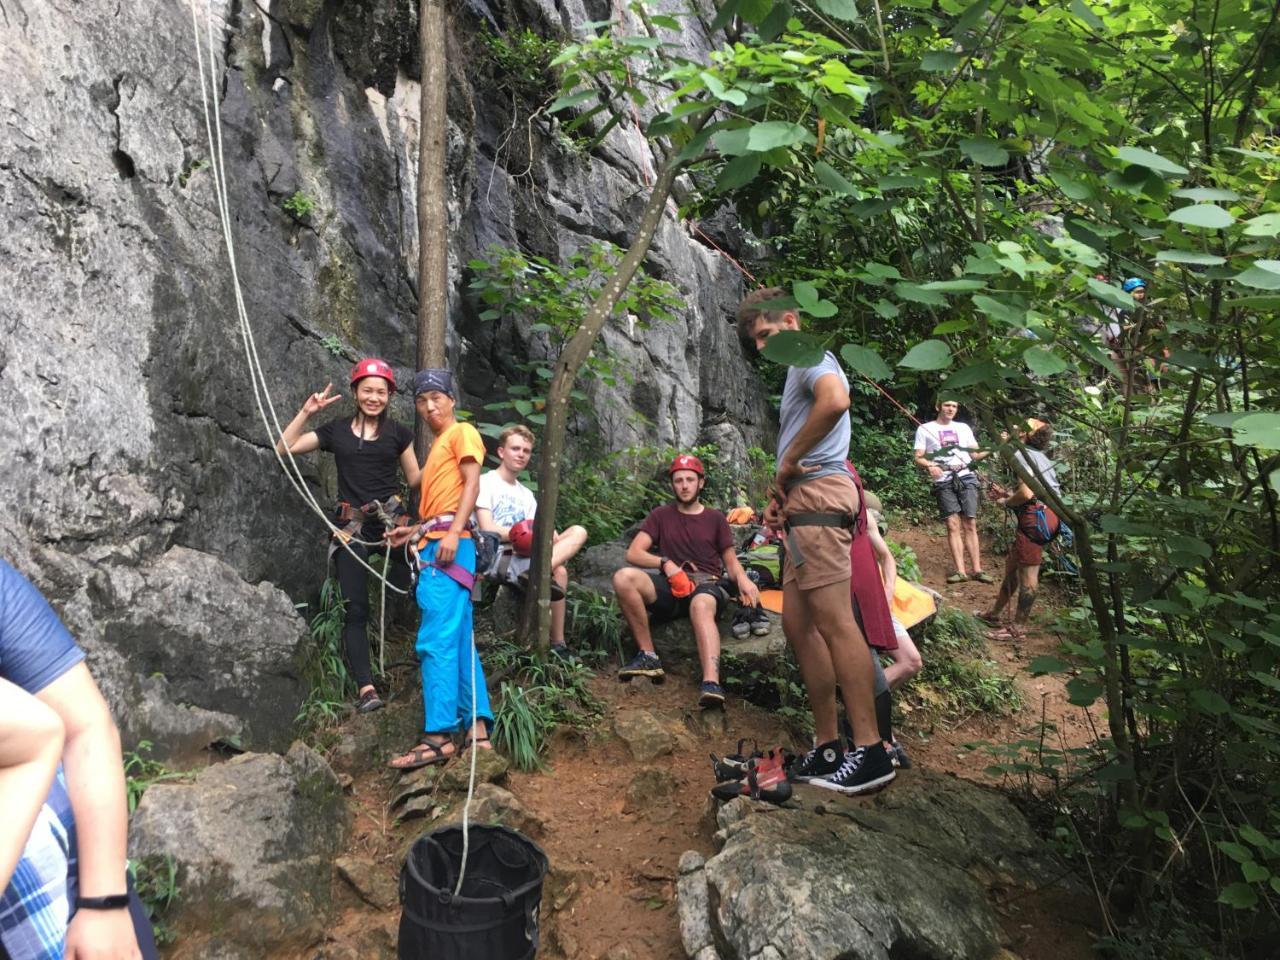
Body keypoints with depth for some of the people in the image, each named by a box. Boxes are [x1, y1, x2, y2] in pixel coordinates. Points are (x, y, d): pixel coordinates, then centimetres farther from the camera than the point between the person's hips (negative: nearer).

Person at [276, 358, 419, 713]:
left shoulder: (398, 433, 8)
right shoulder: (336, 430, 10)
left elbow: (415, 480, 12)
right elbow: (284, 448, 10)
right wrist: (306, 412, 2)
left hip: (391, 520, 0)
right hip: (350, 526, 0)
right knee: (355, 609, -6)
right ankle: (366, 687, -6)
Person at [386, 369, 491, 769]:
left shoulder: (462, 432, 3)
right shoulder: (436, 446, 28)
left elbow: (472, 484, -10)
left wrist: (452, 533, -21)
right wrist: (414, 530, 15)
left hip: (449, 545, -9)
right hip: (433, 546, 10)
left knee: (436, 641, -15)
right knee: (459, 641, 5)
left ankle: (439, 735, -17)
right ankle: (476, 730, 7)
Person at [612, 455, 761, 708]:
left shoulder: (715, 518, 16)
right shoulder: (661, 515, 16)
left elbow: (731, 562, 13)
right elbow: (633, 553, 5)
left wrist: (742, 578, -12)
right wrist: (665, 563, -13)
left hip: (707, 584, -1)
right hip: (671, 586, 2)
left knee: (701, 606, -40)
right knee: (623, 577, -29)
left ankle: (711, 684, -61)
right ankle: (648, 656, -23)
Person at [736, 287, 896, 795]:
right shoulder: (799, 370, 29)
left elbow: (836, 398, -24)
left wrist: (788, 462, -15)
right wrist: (780, 495, 11)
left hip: (820, 492, -10)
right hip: (805, 504, 11)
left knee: (833, 621, -13)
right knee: (798, 623, 8)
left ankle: (869, 750, -10)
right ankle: (828, 747, 12)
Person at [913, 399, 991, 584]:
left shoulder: (963, 428, 20)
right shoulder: (925, 429, 10)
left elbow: (976, 454, 18)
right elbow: (918, 458, 4)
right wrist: (930, 466, -17)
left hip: (966, 477, 3)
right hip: (943, 481, -2)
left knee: (970, 524, -2)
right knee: (953, 524, -10)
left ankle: (978, 570, -2)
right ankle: (960, 571, -11)